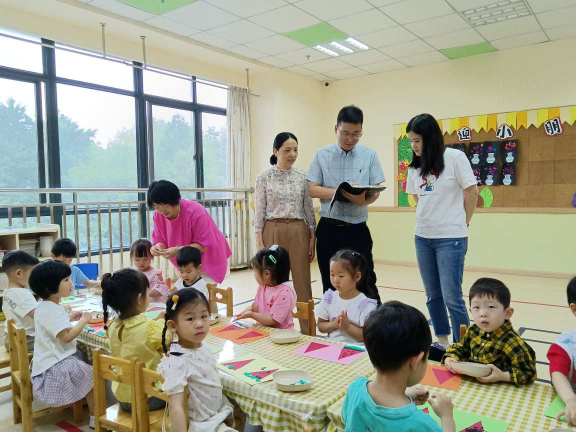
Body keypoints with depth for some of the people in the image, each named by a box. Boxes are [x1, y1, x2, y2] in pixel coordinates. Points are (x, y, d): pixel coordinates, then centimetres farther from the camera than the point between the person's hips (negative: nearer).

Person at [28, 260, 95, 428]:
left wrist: (69, 317, 12)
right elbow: (66, 337, -31)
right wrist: (83, 320, -20)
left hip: (53, 358, 11)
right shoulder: (50, 310, -27)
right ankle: (95, 417, 3)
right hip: (54, 366, -11)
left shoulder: (45, 306, 7)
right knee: (93, 376, -11)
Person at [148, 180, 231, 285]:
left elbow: (203, 244, -24)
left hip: (208, 263, -5)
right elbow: (160, 240, -1)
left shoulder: (195, 211, -26)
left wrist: (179, 250, -37)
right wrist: (158, 247, -26)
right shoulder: (158, 215, -10)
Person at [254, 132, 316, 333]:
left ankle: (308, 331, 15)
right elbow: (259, 213, -1)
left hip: (299, 233, 2)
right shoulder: (264, 178, -1)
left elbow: (309, 210, 8)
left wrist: (313, 238, 3)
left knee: (302, 283, 5)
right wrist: (260, 244, -7)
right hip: (273, 233, -1)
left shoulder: (302, 177, 5)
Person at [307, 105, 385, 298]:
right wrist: (342, 191, -19)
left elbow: (376, 191, -1)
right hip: (328, 229, 1)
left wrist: (363, 199, -25)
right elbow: (312, 189, -4)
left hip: (357, 229, 0)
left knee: (366, 282, 2)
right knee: (330, 284, 10)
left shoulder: (369, 155, 3)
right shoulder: (321, 155, 2)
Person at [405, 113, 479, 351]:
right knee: (433, 296, 13)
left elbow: (472, 192, -4)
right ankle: (442, 342, 27)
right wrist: (429, 218, 8)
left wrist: (460, 223, 5)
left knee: (451, 297, -4)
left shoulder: (455, 157, -9)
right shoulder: (415, 166, 6)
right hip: (422, 237, 6)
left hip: (450, 238, -5)